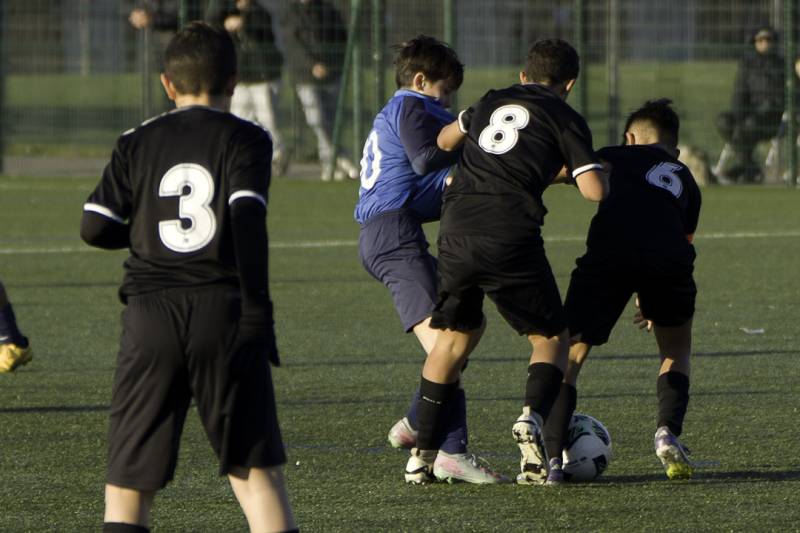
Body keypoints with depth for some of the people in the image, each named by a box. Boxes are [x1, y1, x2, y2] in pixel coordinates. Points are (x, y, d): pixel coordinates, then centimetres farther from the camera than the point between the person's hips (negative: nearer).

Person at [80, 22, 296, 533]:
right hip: (224, 309, -2)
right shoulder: (246, 139, 1)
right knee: (256, 469, 4)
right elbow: (248, 218, -12)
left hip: (151, 314, 2)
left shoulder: (138, 143, 9)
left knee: (129, 479, 5)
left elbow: (95, 227, 6)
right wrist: (257, 307, -12)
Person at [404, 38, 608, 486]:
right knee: (552, 337, 13)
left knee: (455, 335, 22)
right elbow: (595, 190, -1)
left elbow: (445, 140, 40)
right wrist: (579, 167, 21)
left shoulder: (491, 102, 23)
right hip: (511, 238, -4)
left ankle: (424, 452, 19)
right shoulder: (564, 118, 8)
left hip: (457, 229, 4)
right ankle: (533, 417, -15)